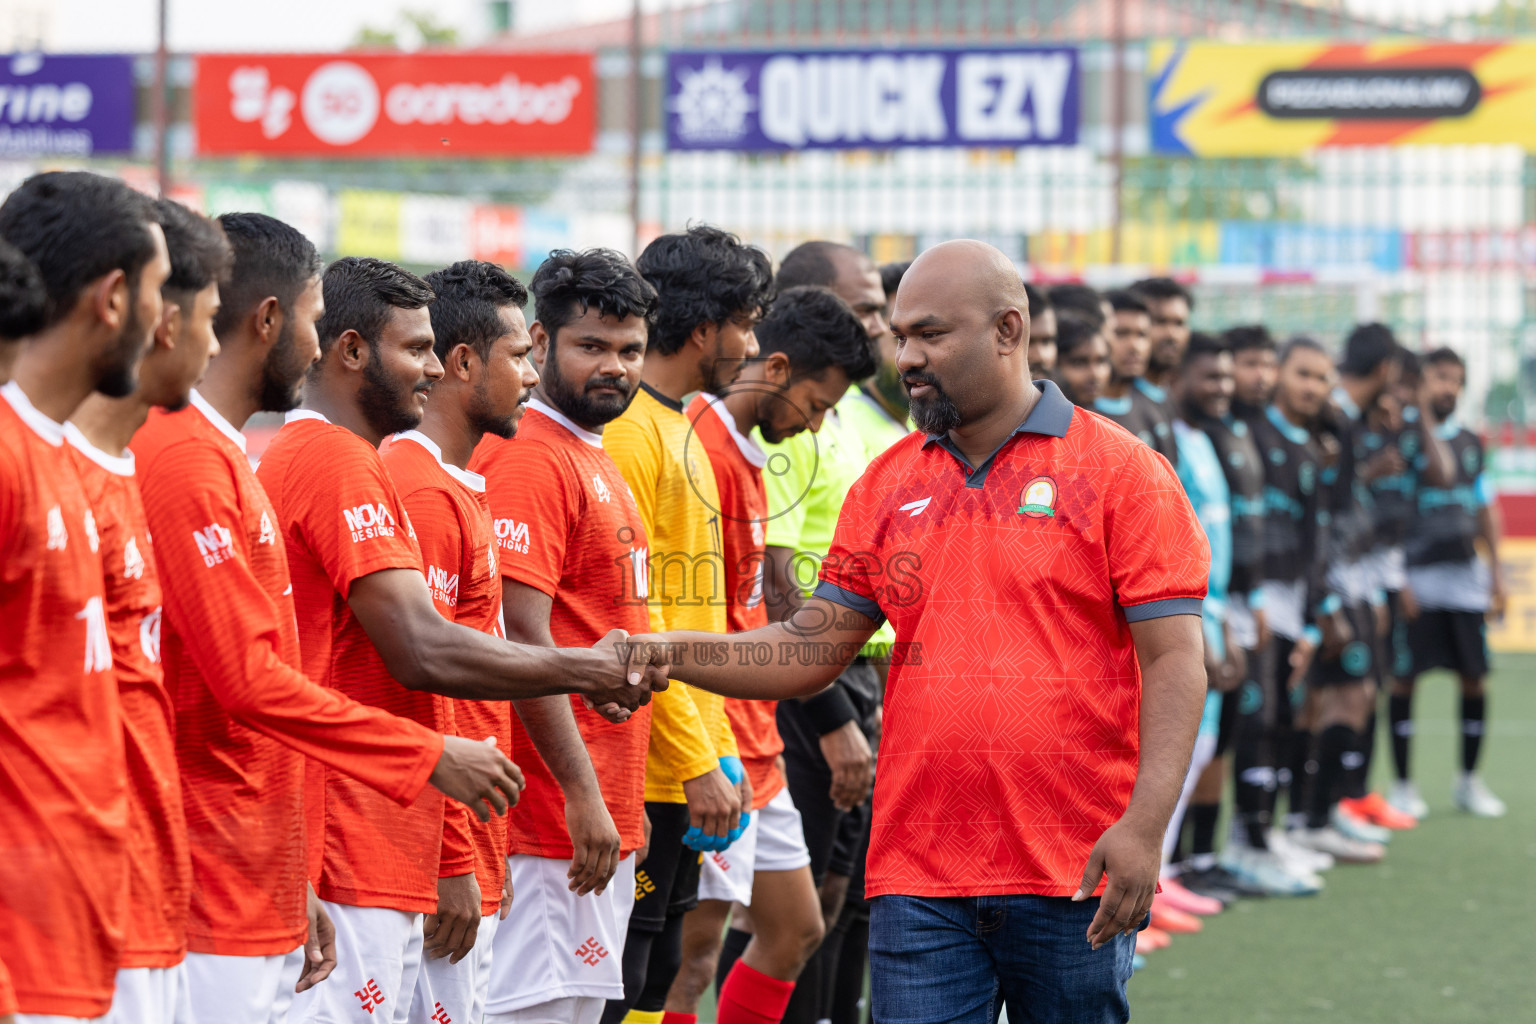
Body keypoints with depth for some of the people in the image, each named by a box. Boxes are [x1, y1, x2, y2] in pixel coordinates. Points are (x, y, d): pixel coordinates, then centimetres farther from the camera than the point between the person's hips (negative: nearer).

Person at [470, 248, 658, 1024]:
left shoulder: (593, 461, 18)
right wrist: (582, 794, -21)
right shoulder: (531, 459, -13)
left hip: (605, 818, 10)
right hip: (559, 817, -10)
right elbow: (521, 636, -20)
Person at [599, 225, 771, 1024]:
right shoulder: (627, 433, -14)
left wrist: (722, 748, 17)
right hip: (641, 773, -10)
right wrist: (696, 761, -18)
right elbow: (629, 618, -19)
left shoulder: (680, 431, 17)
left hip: (685, 772, 10)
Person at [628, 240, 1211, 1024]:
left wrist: (1145, 825, -17)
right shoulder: (888, 484, 12)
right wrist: (669, 651, -4)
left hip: (1075, 876, -3)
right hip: (919, 881, 3)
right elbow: (812, 650, 11)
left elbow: (1174, 660, -6)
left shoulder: (1120, 470, -1)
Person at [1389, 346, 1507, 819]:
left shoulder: (1469, 443, 13)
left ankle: (1469, 780, 16)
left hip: (1465, 574, 5)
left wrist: (1496, 573, 13)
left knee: (1474, 677, 4)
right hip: (1417, 579, -5)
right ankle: (1403, 784, 6)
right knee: (1405, 677, -2)